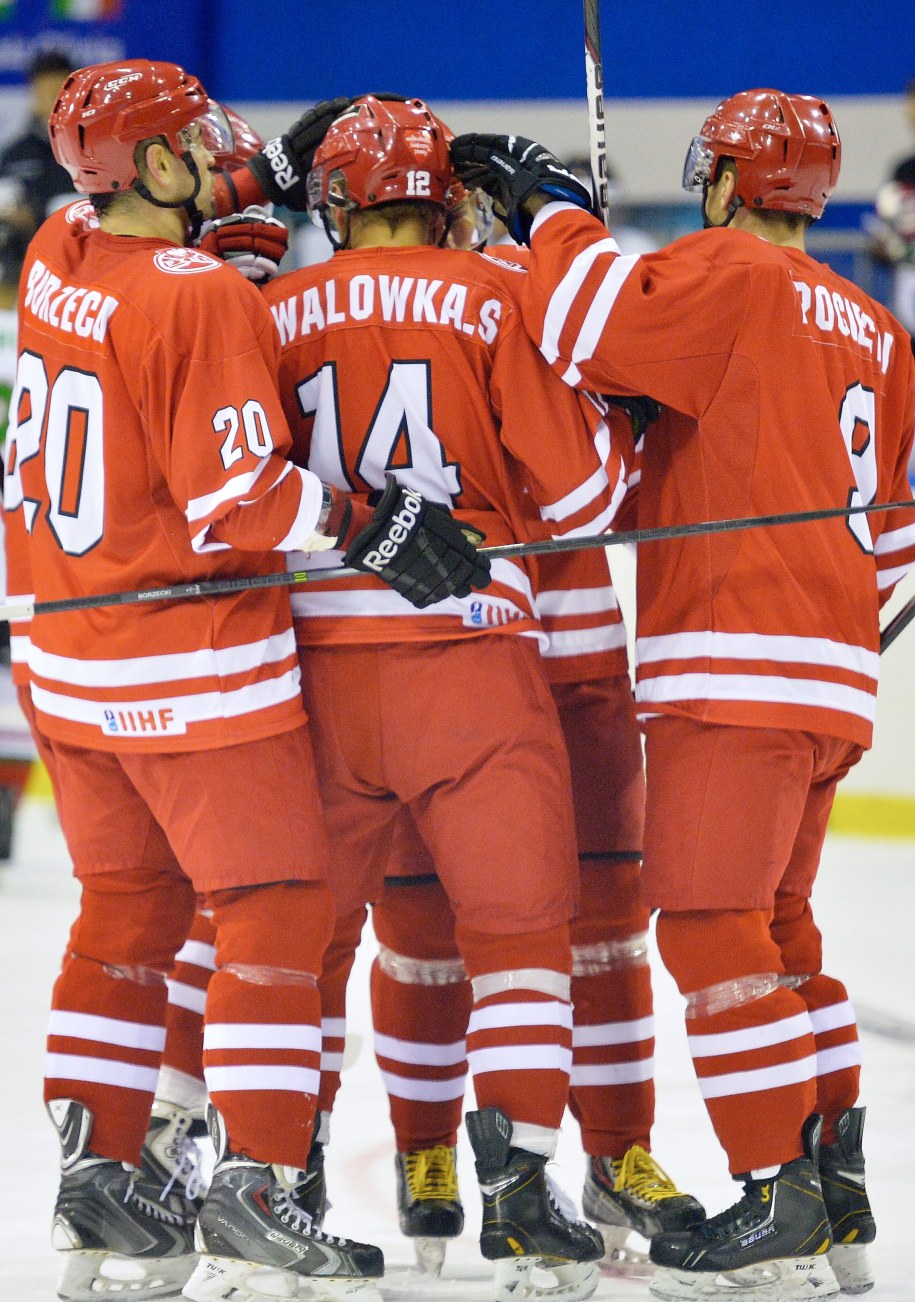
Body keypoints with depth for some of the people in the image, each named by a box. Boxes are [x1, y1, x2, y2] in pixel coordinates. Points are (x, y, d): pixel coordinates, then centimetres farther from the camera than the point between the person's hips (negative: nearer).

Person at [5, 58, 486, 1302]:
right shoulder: (204, 298, -19)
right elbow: (237, 494, -24)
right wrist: (375, 526, -20)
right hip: (197, 666, -8)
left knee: (127, 910, 17)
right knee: (278, 910, -1)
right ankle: (252, 1191, -7)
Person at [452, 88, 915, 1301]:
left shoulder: (729, 273, -6)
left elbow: (593, 331, -19)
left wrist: (553, 208, -5)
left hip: (736, 668, -9)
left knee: (711, 923, -9)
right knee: (776, 927, 17)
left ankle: (782, 1202, -13)